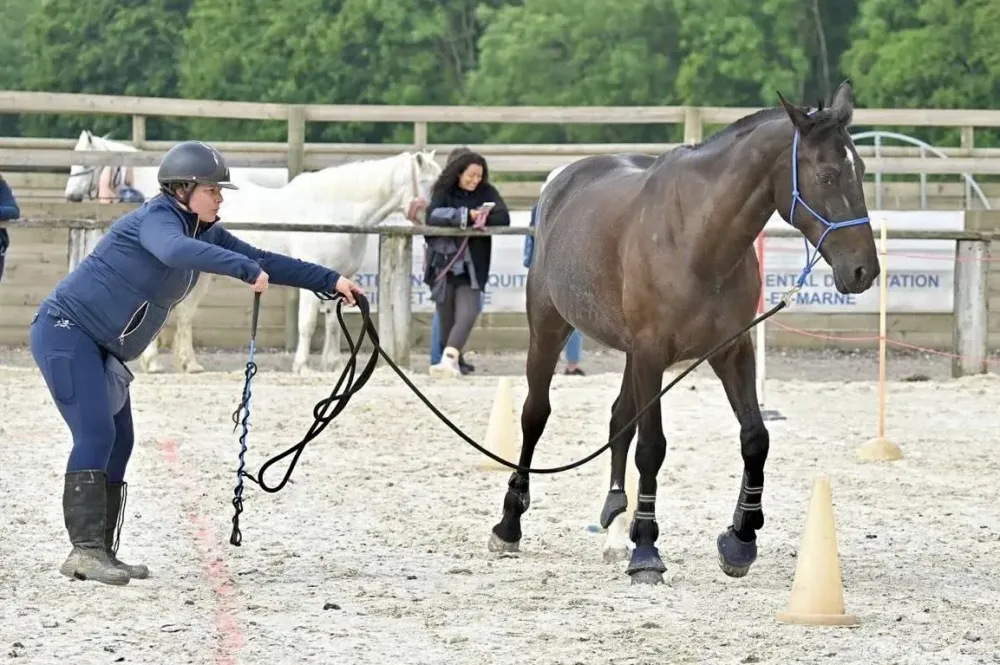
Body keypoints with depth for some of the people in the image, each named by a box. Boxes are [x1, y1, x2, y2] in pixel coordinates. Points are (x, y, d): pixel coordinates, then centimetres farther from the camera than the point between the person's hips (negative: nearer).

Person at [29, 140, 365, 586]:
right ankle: (84, 549, -21)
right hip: (66, 330, -10)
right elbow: (175, 250, -43)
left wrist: (330, 281, 3)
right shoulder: (157, 219, -19)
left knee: (118, 441, 7)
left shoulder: (203, 232, 8)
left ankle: (99, 552, 11)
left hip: (104, 350, 10)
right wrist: (246, 270, -47)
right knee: (95, 434, -18)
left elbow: (263, 261, 10)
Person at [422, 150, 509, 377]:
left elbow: (503, 218, -6)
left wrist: (482, 219, -21)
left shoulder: (487, 193, 5)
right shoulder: (444, 192, 2)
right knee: (446, 316, 5)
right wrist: (466, 215, -24)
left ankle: (449, 358, -27)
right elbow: (433, 215, -16)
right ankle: (450, 360, 17)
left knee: (467, 313, -17)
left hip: (471, 264, 0)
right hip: (443, 261, 0)